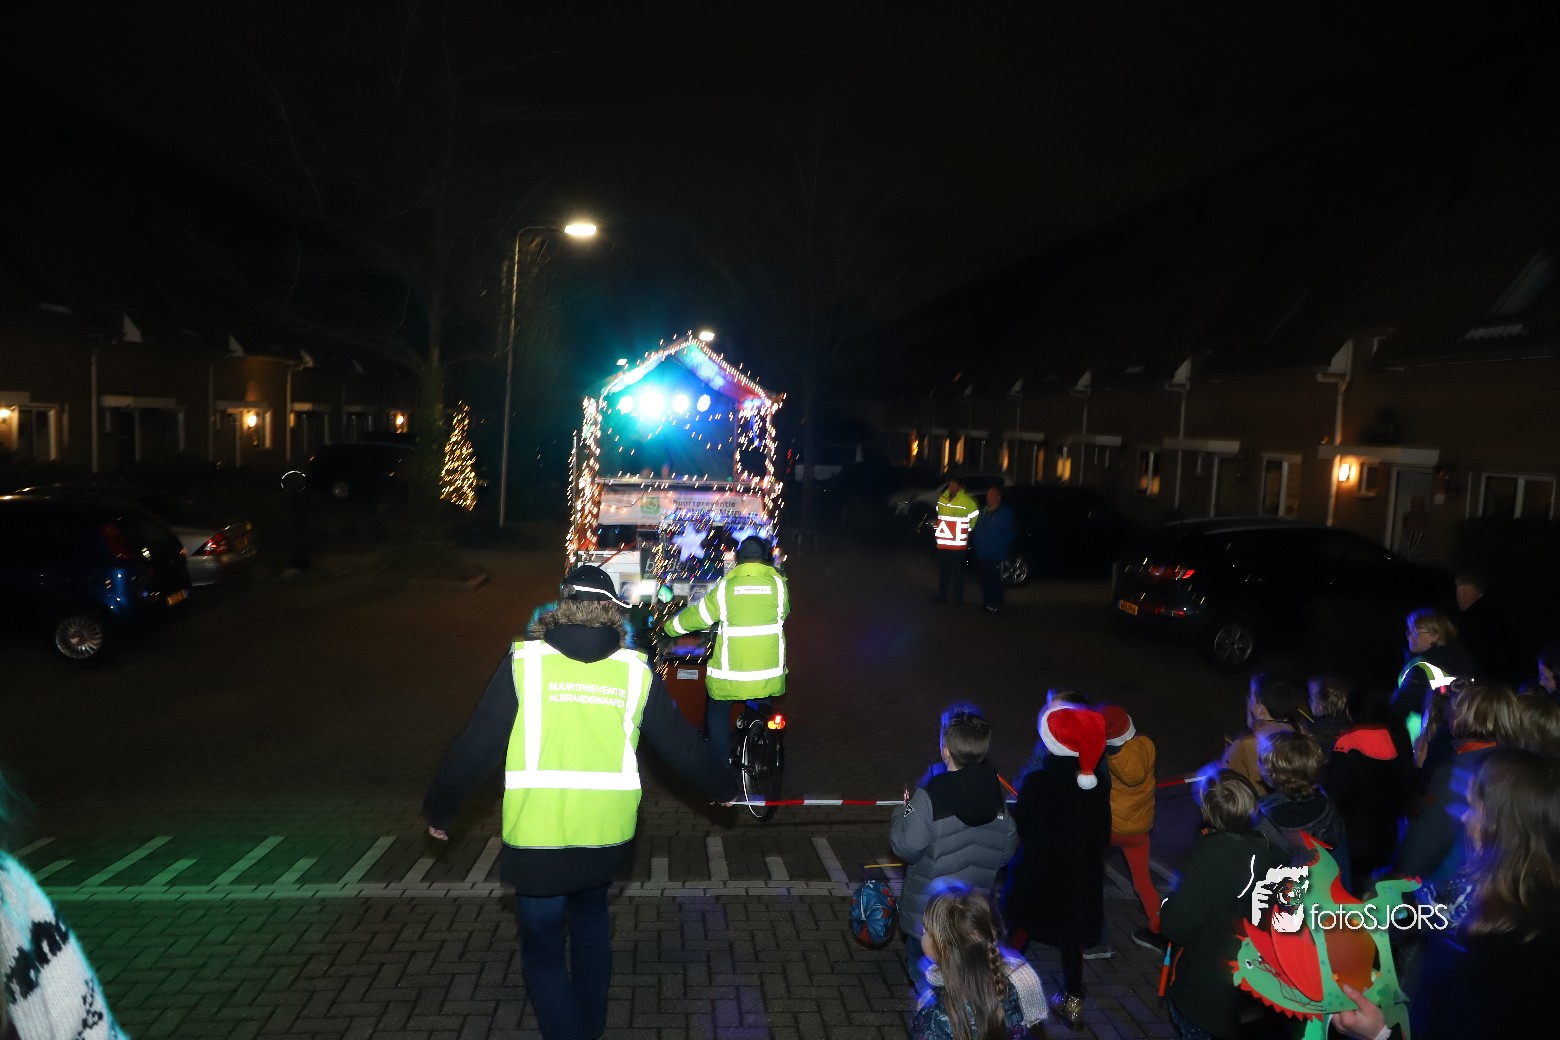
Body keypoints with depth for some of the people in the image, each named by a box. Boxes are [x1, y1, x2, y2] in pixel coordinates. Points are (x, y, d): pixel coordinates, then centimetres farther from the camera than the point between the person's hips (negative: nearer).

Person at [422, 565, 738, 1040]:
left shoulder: (525, 662, -8)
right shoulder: (635, 671, -1)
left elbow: (474, 746, -5)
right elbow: (681, 743, 8)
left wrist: (439, 808, 10)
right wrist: (723, 786, 24)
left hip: (536, 837, -3)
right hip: (607, 836, 3)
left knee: (543, 951, 15)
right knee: (590, 920, 30)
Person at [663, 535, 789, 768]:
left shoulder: (725, 587, -5)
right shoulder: (778, 584, -3)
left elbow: (697, 615, 3)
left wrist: (670, 627, 20)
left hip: (729, 675, -2)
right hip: (769, 674, 2)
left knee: (718, 714, 18)